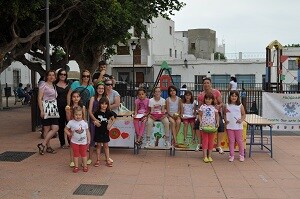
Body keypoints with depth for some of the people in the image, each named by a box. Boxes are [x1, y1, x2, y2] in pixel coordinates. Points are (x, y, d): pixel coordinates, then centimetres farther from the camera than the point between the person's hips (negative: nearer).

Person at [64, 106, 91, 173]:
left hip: (83, 141, 1)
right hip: (75, 142, -1)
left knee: (83, 154, 12)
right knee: (76, 154, 9)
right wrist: (69, 134, -9)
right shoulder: (71, 122, -11)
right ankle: (76, 167, 19)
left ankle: (85, 166, 22)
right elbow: (66, 129, 1)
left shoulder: (84, 123, -7)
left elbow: (87, 132, 2)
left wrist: (88, 140, 2)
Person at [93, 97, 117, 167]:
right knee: (98, 146, 10)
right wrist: (95, 122, -16)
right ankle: (98, 160, 18)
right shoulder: (97, 113, -6)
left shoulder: (109, 112, -4)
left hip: (105, 131, 0)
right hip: (98, 131, 0)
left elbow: (113, 119, 10)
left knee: (106, 146, 9)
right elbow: (93, 120, 5)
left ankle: (108, 160, 16)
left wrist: (110, 125, 0)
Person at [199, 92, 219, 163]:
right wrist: (200, 122, -10)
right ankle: (205, 156, 3)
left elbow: (217, 115, 9)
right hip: (204, 126, -2)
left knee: (211, 141, 6)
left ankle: (209, 156, 15)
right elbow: (200, 115, 4)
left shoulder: (214, 107, 6)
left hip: (212, 126, 2)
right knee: (205, 140, 0)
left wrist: (217, 122, -6)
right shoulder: (202, 107, 3)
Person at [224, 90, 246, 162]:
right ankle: (231, 155, 15)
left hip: (238, 126, -1)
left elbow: (244, 114, 5)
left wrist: (241, 120, -12)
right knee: (231, 141, 7)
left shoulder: (240, 105, 1)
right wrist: (225, 120, -7)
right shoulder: (227, 105, 4)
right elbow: (224, 114, 10)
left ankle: (241, 155, 19)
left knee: (239, 141, 7)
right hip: (229, 126, 1)